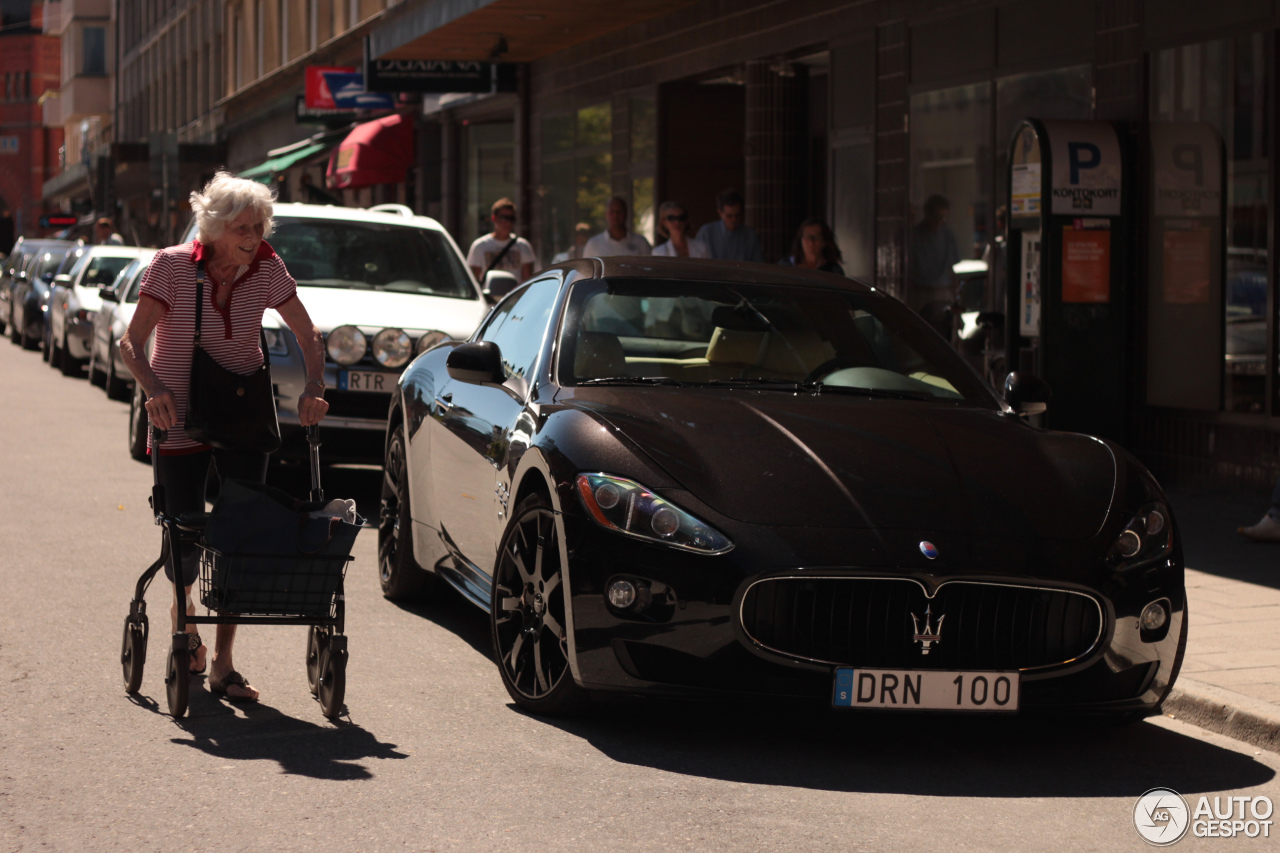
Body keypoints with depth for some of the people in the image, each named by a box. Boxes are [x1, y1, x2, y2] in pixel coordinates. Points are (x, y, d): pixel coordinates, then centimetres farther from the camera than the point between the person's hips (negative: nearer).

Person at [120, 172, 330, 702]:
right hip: (179, 416, -2)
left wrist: (314, 388, -18)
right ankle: (184, 615, 32)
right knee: (186, 538, -3)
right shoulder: (172, 267, -15)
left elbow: (308, 337, 0)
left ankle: (223, 664, 2)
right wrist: (153, 388, -32)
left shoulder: (266, 268, -8)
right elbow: (132, 343, -14)